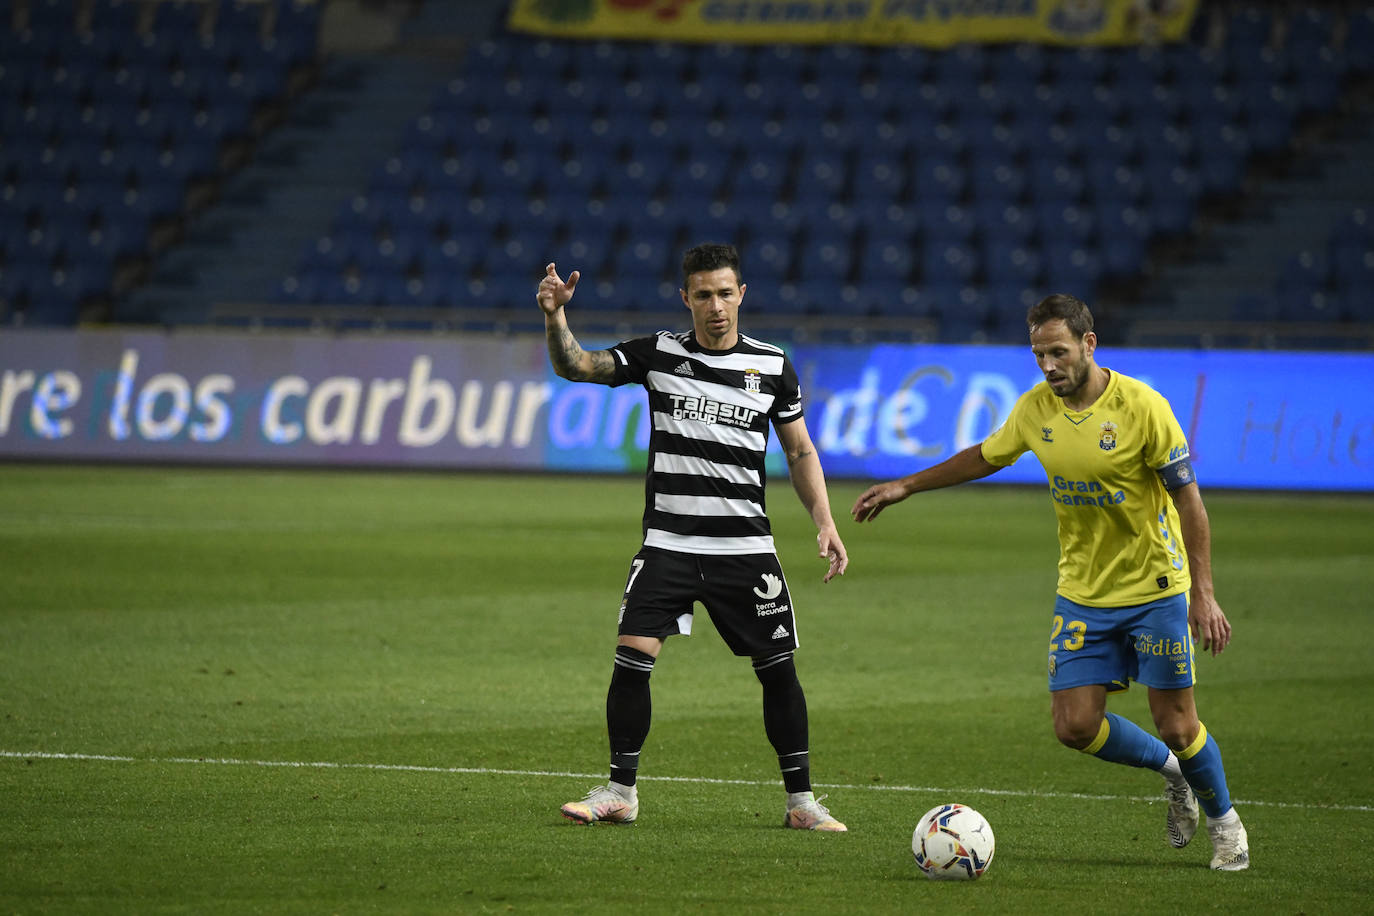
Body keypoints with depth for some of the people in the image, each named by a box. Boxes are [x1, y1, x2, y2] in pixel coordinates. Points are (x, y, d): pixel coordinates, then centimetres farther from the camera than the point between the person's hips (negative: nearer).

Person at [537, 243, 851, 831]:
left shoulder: (773, 366, 4)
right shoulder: (658, 354, 3)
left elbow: (800, 452, 11)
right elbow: (574, 366, -2)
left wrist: (824, 522, 0)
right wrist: (555, 316, -21)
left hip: (746, 548, 1)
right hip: (668, 543, 0)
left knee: (778, 668, -1)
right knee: (632, 658, -13)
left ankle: (801, 800, 12)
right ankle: (620, 793, -1)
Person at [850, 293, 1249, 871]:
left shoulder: (1141, 406, -17)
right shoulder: (1035, 408, -2)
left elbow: (1188, 499, -13)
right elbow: (986, 456, 18)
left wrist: (1203, 594, -17)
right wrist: (905, 487, 19)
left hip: (1155, 589, -5)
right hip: (1083, 594, 5)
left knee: (1176, 725, -4)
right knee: (1075, 726, -4)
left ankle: (1224, 822, 24)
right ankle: (1170, 770, 24)